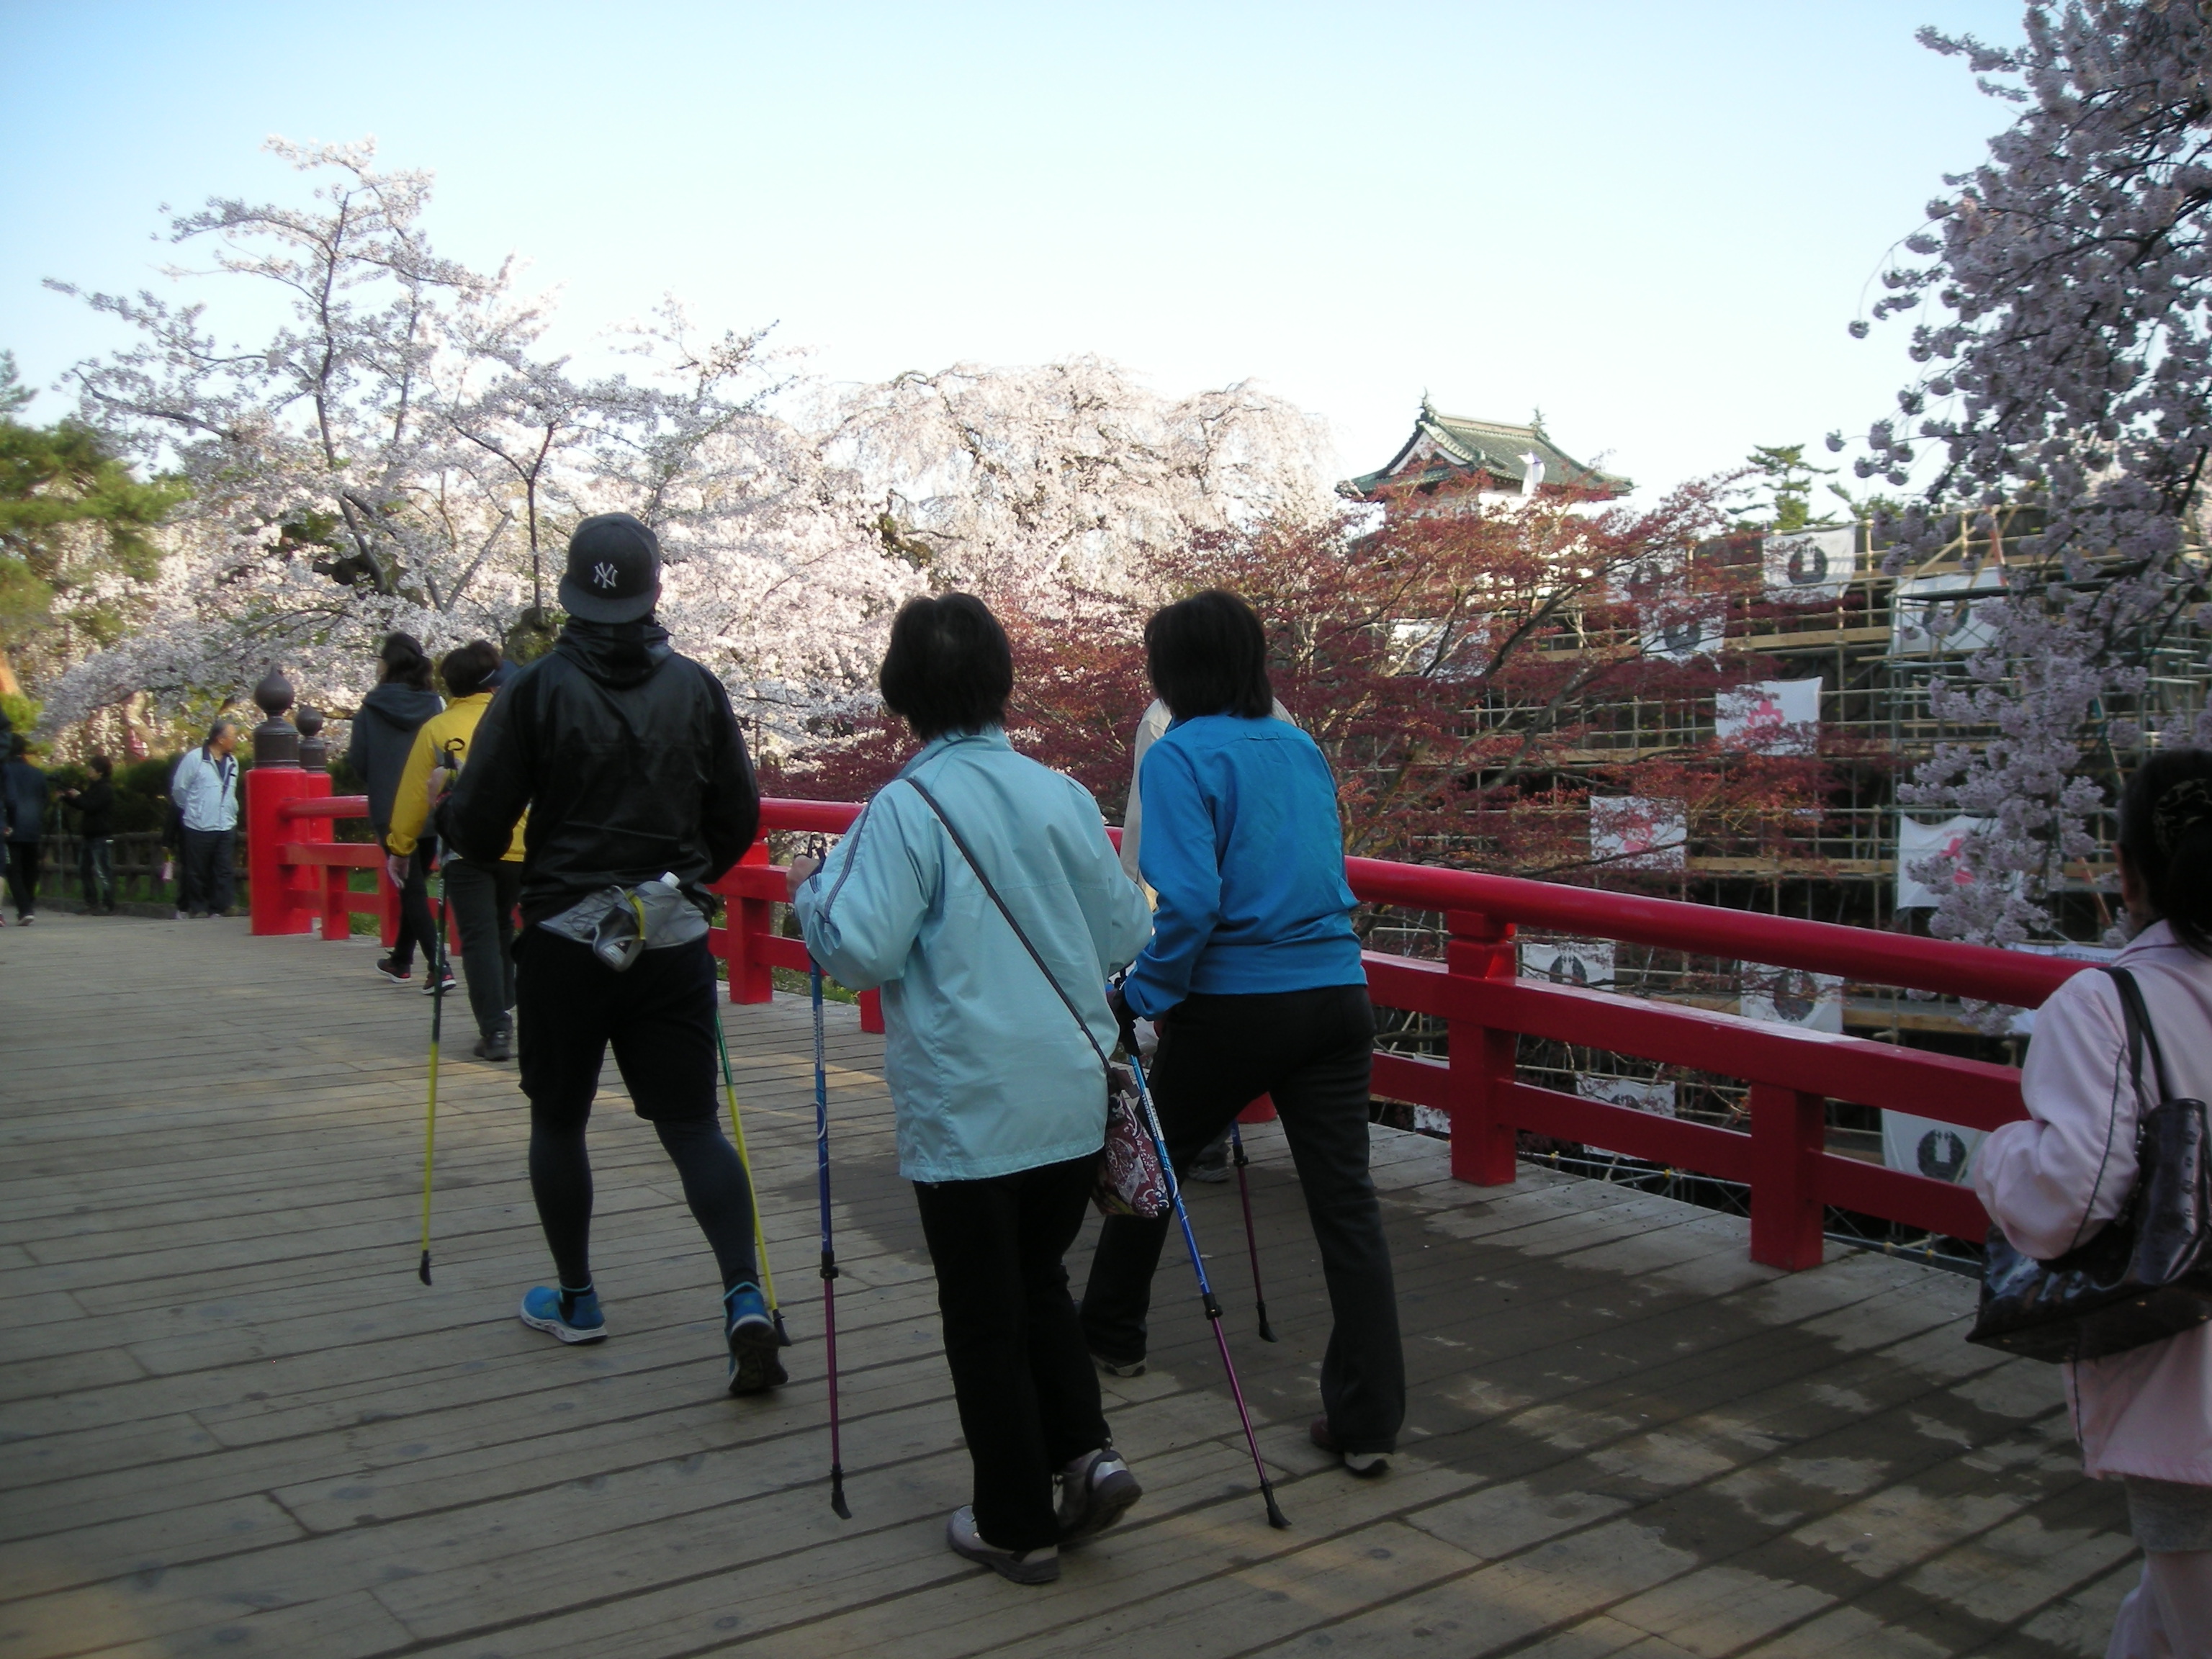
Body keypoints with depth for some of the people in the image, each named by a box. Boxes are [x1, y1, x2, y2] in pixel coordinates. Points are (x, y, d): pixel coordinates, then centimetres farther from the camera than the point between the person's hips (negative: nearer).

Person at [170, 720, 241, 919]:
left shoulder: (232, 762, 11)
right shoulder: (194, 758, -8)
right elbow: (178, 789, -1)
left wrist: (231, 814, 13)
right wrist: (191, 810, 9)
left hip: (225, 827, 5)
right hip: (198, 827, -5)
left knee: (223, 871, 0)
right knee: (196, 871, 4)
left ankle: (217, 909, 2)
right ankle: (195, 908, 13)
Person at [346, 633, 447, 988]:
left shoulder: (373, 708, -5)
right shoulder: (435, 705, 0)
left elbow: (358, 762, -4)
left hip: (392, 813, -3)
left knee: (412, 889, 0)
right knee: (415, 886, 18)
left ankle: (439, 966, -14)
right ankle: (401, 961, 30)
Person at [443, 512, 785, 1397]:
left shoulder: (534, 690, -8)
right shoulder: (697, 687, 0)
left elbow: (476, 827, -7)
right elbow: (739, 818, 5)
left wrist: (443, 812, 16)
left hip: (564, 936, -2)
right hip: (674, 940, 2)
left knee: (557, 1120, 16)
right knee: (693, 1123, 5)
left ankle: (576, 1301, 28)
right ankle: (744, 1297, -10)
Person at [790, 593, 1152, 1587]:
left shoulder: (907, 807, -12)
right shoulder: (1064, 797, 2)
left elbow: (863, 950, -16)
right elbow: (1123, 935, 6)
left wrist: (813, 893, 3)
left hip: (966, 1111, -5)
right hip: (1075, 1100, 5)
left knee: (983, 1316, 10)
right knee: (1039, 1281, 24)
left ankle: (1017, 1525, 19)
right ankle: (1086, 1455, 14)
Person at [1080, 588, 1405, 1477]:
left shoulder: (1181, 756, -9)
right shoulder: (1303, 749, 10)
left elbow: (1187, 901, -20)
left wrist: (1140, 999, -8)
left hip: (1233, 1003, -5)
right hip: (1336, 995, 5)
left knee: (1152, 1160, 19)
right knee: (1345, 1198, 4)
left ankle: (1111, 1335, 39)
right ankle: (1367, 1421, 6)